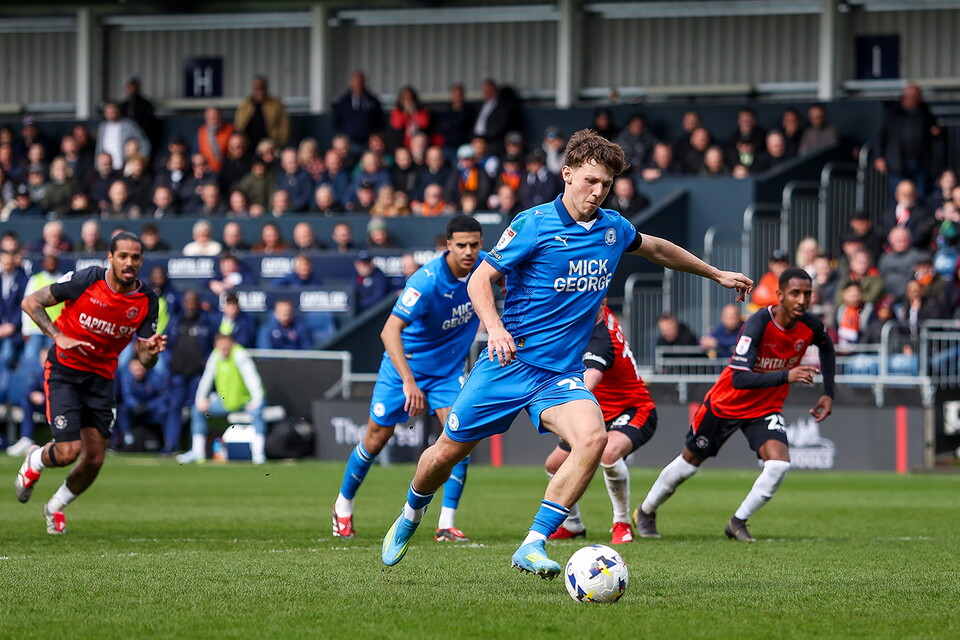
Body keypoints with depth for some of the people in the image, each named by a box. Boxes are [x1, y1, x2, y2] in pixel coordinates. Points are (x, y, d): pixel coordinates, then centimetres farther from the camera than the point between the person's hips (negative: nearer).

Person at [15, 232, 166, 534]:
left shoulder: (147, 300, -7)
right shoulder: (85, 280, -17)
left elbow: (144, 359, -2)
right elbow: (30, 302, -9)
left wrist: (152, 351, -27)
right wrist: (59, 336, -22)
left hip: (102, 378, 4)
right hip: (64, 370, -4)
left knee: (94, 459, 0)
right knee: (68, 451, -16)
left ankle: (56, 507, 29)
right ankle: (34, 462, 21)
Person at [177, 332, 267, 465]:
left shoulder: (240, 355, -21)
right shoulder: (215, 356, -1)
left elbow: (251, 378, -28)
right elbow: (207, 378, 9)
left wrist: (256, 400, -38)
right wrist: (201, 398, -2)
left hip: (247, 399, -7)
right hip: (226, 402, 7)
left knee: (256, 411, -39)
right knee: (197, 410, 0)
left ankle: (258, 453, -40)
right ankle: (197, 452, 2)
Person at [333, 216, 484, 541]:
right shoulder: (426, 280, -31)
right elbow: (390, 330, -38)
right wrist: (409, 381, -47)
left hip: (448, 368, 4)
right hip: (405, 364, -4)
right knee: (376, 438, 7)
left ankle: (446, 524, -11)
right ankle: (343, 507, 30)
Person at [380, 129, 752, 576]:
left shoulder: (614, 229, 7)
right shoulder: (534, 224, -10)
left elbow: (656, 249, 29)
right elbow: (480, 280, -10)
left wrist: (716, 274, 38)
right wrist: (495, 328, -28)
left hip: (561, 373, 3)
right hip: (510, 361, -3)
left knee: (592, 437, -27)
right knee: (446, 453, 3)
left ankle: (533, 546, -26)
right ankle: (411, 515, 37)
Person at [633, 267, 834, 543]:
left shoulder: (810, 326, -15)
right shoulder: (759, 323, -33)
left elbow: (827, 348, 13)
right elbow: (739, 378, -41)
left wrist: (828, 394, 6)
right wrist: (786, 376, -51)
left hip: (766, 408, 4)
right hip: (726, 403, -4)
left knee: (779, 463, -22)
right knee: (690, 461, 13)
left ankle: (738, 522, -2)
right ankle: (646, 512, 37)